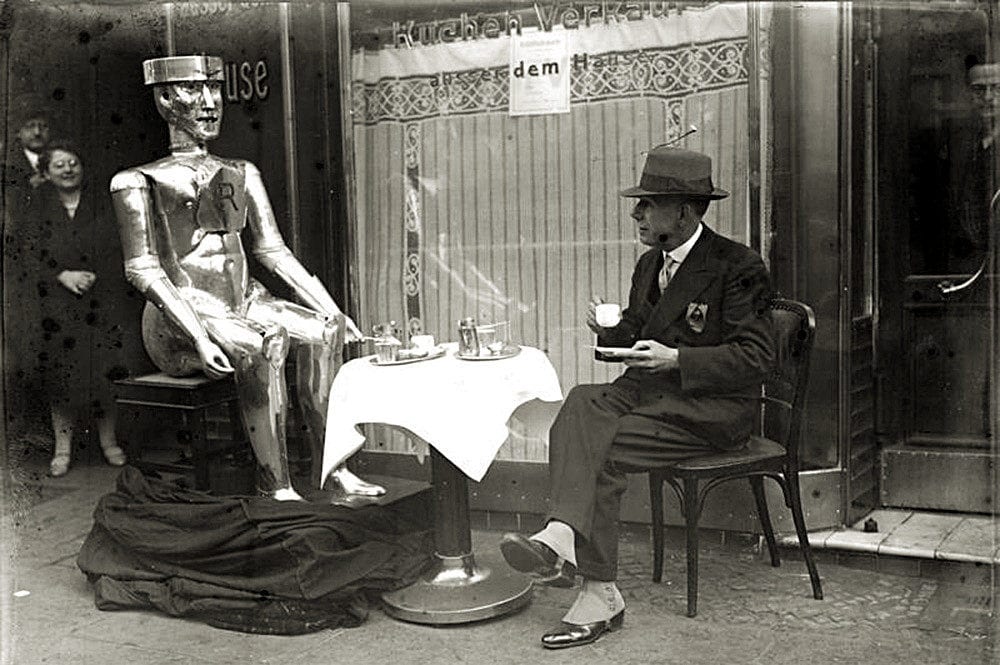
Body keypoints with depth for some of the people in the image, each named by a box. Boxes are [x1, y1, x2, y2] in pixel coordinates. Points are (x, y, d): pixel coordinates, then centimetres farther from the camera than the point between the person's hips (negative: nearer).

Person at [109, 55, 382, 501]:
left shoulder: (241, 174, 18)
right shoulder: (139, 182, 1)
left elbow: (274, 252, 13)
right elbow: (143, 270, -8)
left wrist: (333, 311, 1)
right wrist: (199, 336, -23)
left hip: (244, 303, 6)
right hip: (183, 313, -5)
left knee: (323, 329, -21)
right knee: (266, 343, -34)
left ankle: (332, 467, -18)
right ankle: (276, 486, -30)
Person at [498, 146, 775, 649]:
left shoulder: (738, 267, -7)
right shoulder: (650, 264, 16)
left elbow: (757, 355, -12)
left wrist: (676, 359, -20)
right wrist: (610, 330, -2)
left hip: (715, 406, -7)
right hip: (651, 390, 7)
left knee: (601, 448, -26)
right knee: (581, 405, -24)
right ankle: (563, 536, -35)